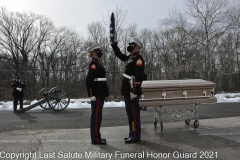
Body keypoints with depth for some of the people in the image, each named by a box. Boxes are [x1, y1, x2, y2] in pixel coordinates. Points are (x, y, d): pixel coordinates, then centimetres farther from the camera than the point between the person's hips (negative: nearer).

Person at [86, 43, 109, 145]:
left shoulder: (97, 63, 19)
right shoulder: (94, 64, -12)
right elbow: (89, 80, -20)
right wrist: (91, 94, -22)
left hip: (99, 95, 10)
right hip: (97, 95, -10)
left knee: (97, 116, 13)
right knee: (96, 116, -5)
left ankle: (96, 137, 21)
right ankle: (95, 138, 1)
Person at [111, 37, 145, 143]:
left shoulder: (138, 59, -12)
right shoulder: (130, 57, 17)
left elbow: (139, 76, -22)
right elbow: (120, 55, 35)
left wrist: (134, 91, -26)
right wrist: (114, 45, 23)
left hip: (132, 92, -10)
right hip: (127, 91, 10)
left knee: (133, 113, -4)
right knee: (130, 113, 15)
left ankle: (135, 136, 4)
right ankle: (132, 134, 25)